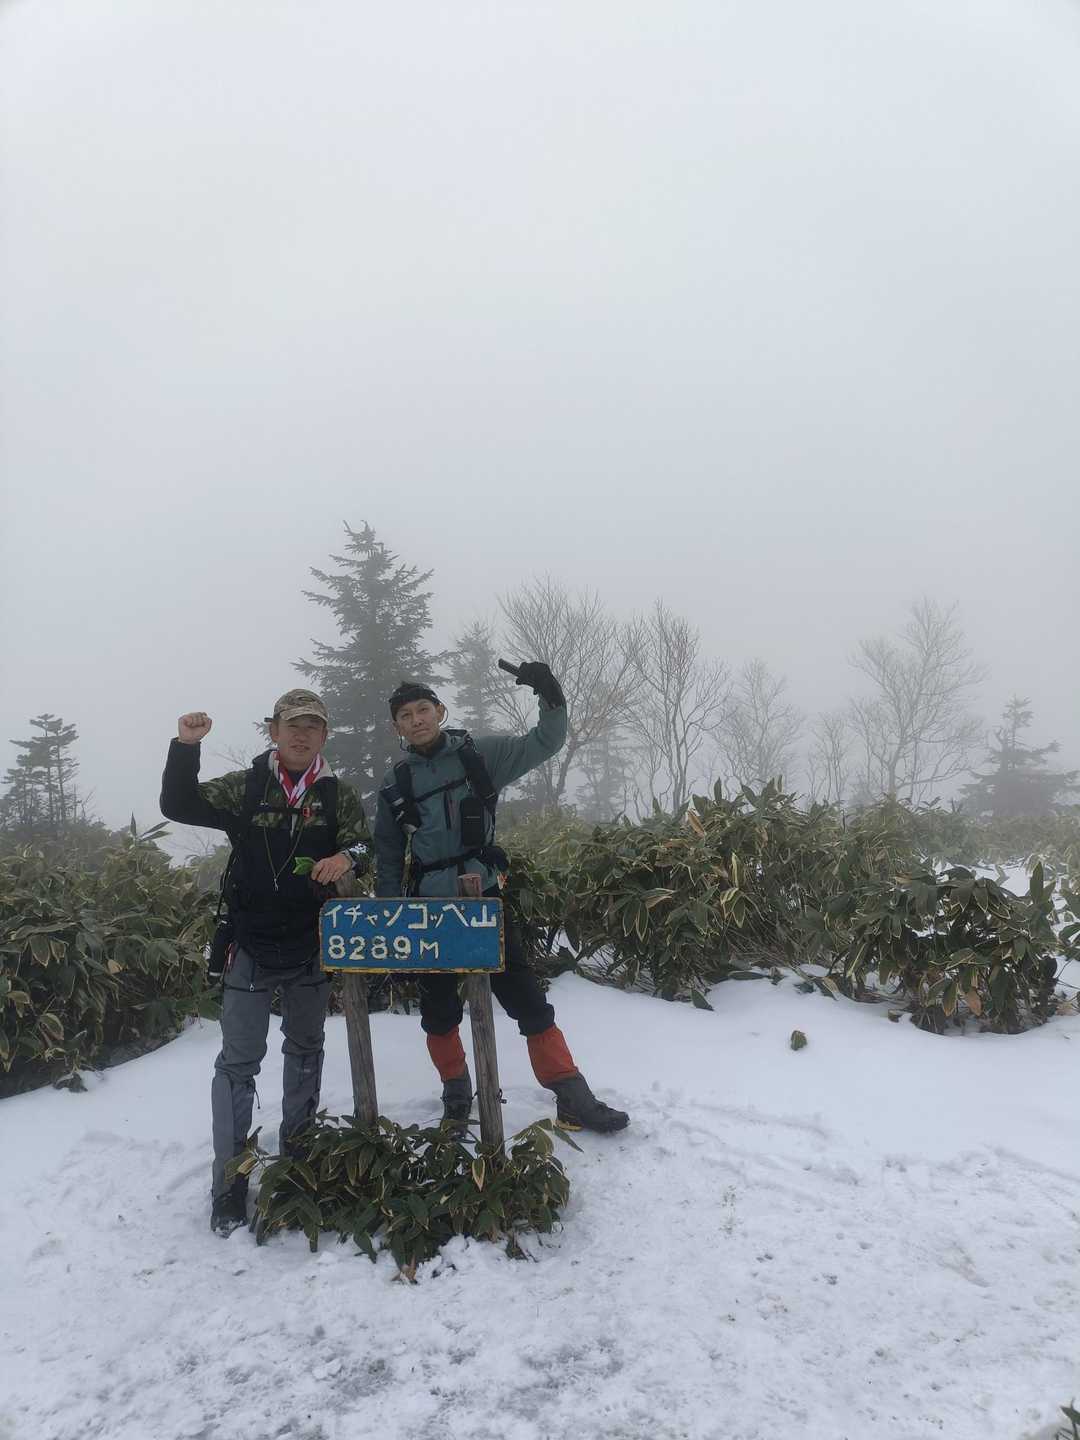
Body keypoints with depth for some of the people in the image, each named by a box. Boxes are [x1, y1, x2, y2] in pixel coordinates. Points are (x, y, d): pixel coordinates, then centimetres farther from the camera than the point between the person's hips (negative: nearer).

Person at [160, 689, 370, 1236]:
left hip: (312, 946, 2)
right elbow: (179, 806, -9)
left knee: (305, 1052, 18)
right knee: (238, 1061, 0)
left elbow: (364, 844, -8)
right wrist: (185, 747, -23)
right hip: (251, 948, -2)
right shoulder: (245, 786, -3)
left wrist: (347, 856, -32)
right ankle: (230, 1181, 10)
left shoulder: (338, 794, 0)